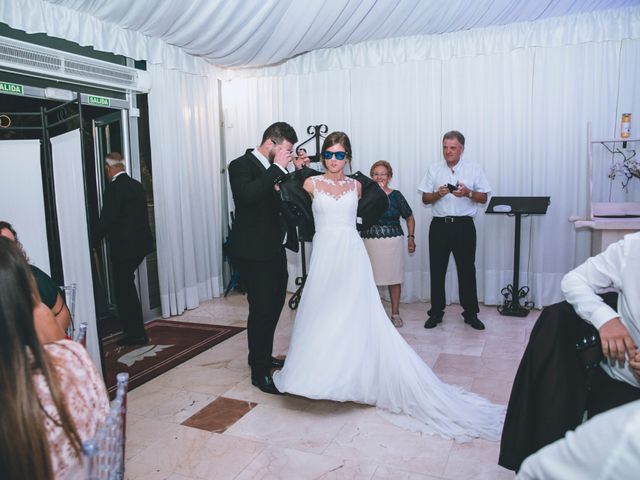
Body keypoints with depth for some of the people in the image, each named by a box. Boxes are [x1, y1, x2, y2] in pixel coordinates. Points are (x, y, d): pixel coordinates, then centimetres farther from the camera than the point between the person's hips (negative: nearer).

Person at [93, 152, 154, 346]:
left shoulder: (114, 188, -15)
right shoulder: (137, 185, 9)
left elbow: (106, 219, -18)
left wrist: (94, 241, -4)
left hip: (124, 246, -8)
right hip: (141, 243, 8)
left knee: (124, 288, 2)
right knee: (126, 285, 23)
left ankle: (136, 334, 9)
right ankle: (135, 330, 33)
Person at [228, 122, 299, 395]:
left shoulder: (274, 170, 12)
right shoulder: (241, 165, -11)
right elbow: (248, 195, -30)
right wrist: (278, 168, -23)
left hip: (275, 251, 9)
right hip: (254, 253, -9)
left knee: (273, 306, 18)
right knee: (261, 310, -4)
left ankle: (263, 356, 36)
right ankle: (259, 372, 10)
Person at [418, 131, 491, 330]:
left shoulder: (474, 169, 4)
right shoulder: (433, 169, 7)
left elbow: (484, 198, 4)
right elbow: (425, 199, 7)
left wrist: (468, 193, -15)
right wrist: (438, 194, -13)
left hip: (464, 225, -1)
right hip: (439, 225, 1)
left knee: (467, 269, 5)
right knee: (437, 270, 5)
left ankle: (471, 313, 17)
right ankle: (436, 313, 16)